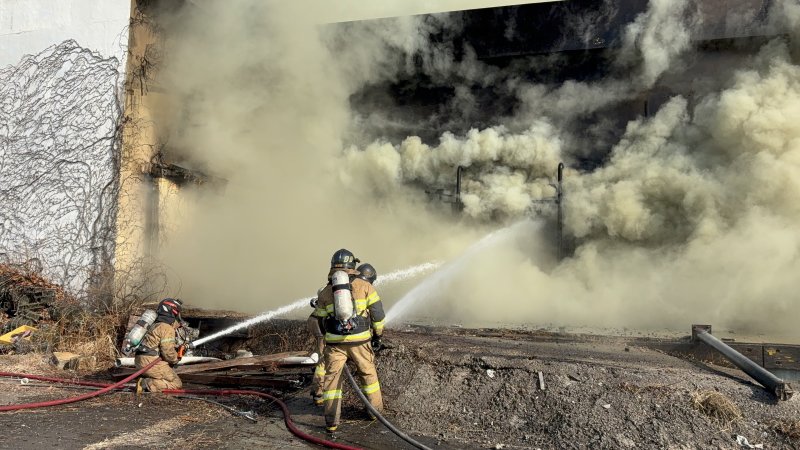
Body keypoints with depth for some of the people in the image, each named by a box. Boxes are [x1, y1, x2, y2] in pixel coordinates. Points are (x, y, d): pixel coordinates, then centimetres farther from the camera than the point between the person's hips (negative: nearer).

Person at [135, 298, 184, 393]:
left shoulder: (157, 324, 22)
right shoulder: (167, 328, -11)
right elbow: (168, 351, -19)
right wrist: (176, 359, 0)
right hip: (151, 362, -9)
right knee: (176, 384, -4)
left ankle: (144, 381, 1)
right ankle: (147, 384, -18)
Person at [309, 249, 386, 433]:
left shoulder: (324, 292, 8)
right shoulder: (364, 286, 2)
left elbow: (320, 321, 15)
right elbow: (377, 312, 0)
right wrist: (377, 333, 12)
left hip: (334, 342, 0)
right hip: (360, 341, 0)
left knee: (332, 378, 8)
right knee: (368, 374, 19)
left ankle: (331, 422, 5)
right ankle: (376, 410, 31)